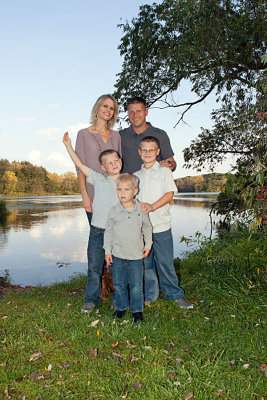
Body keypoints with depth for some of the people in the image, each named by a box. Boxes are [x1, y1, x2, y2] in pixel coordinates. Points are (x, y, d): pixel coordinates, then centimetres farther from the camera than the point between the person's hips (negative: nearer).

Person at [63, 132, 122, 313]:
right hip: (98, 230, 0)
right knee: (94, 266, 6)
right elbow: (80, 165, -2)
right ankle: (91, 299, 22)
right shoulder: (98, 179, 2)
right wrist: (68, 146, -7)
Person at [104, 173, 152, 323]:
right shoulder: (114, 211, -4)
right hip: (117, 255, 1)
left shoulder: (141, 210, -5)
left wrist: (148, 245, 5)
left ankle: (137, 309, 26)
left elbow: (147, 228, 10)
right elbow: (108, 231, 4)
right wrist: (107, 251, 2)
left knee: (136, 285, 7)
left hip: (136, 255, -1)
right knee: (119, 284, 13)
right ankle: (121, 307, 33)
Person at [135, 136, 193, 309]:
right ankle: (149, 295, 23)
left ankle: (175, 294, 18)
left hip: (161, 225, -3)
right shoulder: (136, 175, 14)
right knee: (145, 262, 9)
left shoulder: (164, 171, 3)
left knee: (165, 261, 2)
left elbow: (170, 194, -7)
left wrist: (153, 206, -21)